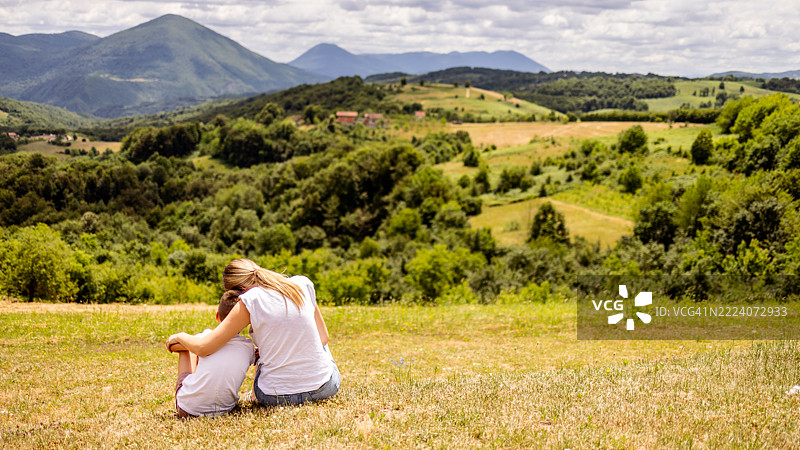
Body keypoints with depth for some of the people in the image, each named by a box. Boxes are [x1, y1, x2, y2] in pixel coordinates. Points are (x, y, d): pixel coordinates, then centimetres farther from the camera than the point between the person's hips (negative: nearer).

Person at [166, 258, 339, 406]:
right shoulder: (303, 284, 1)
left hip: (277, 396, -2)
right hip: (326, 389, 3)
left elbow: (203, 348, -8)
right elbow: (322, 338, 9)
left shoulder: (250, 302, -10)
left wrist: (180, 336, 13)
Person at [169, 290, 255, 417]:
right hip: (223, 410, 2)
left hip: (186, 409, -2)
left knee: (188, 349, 22)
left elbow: (171, 346, 8)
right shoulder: (248, 347, -5)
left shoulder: (208, 337, -8)